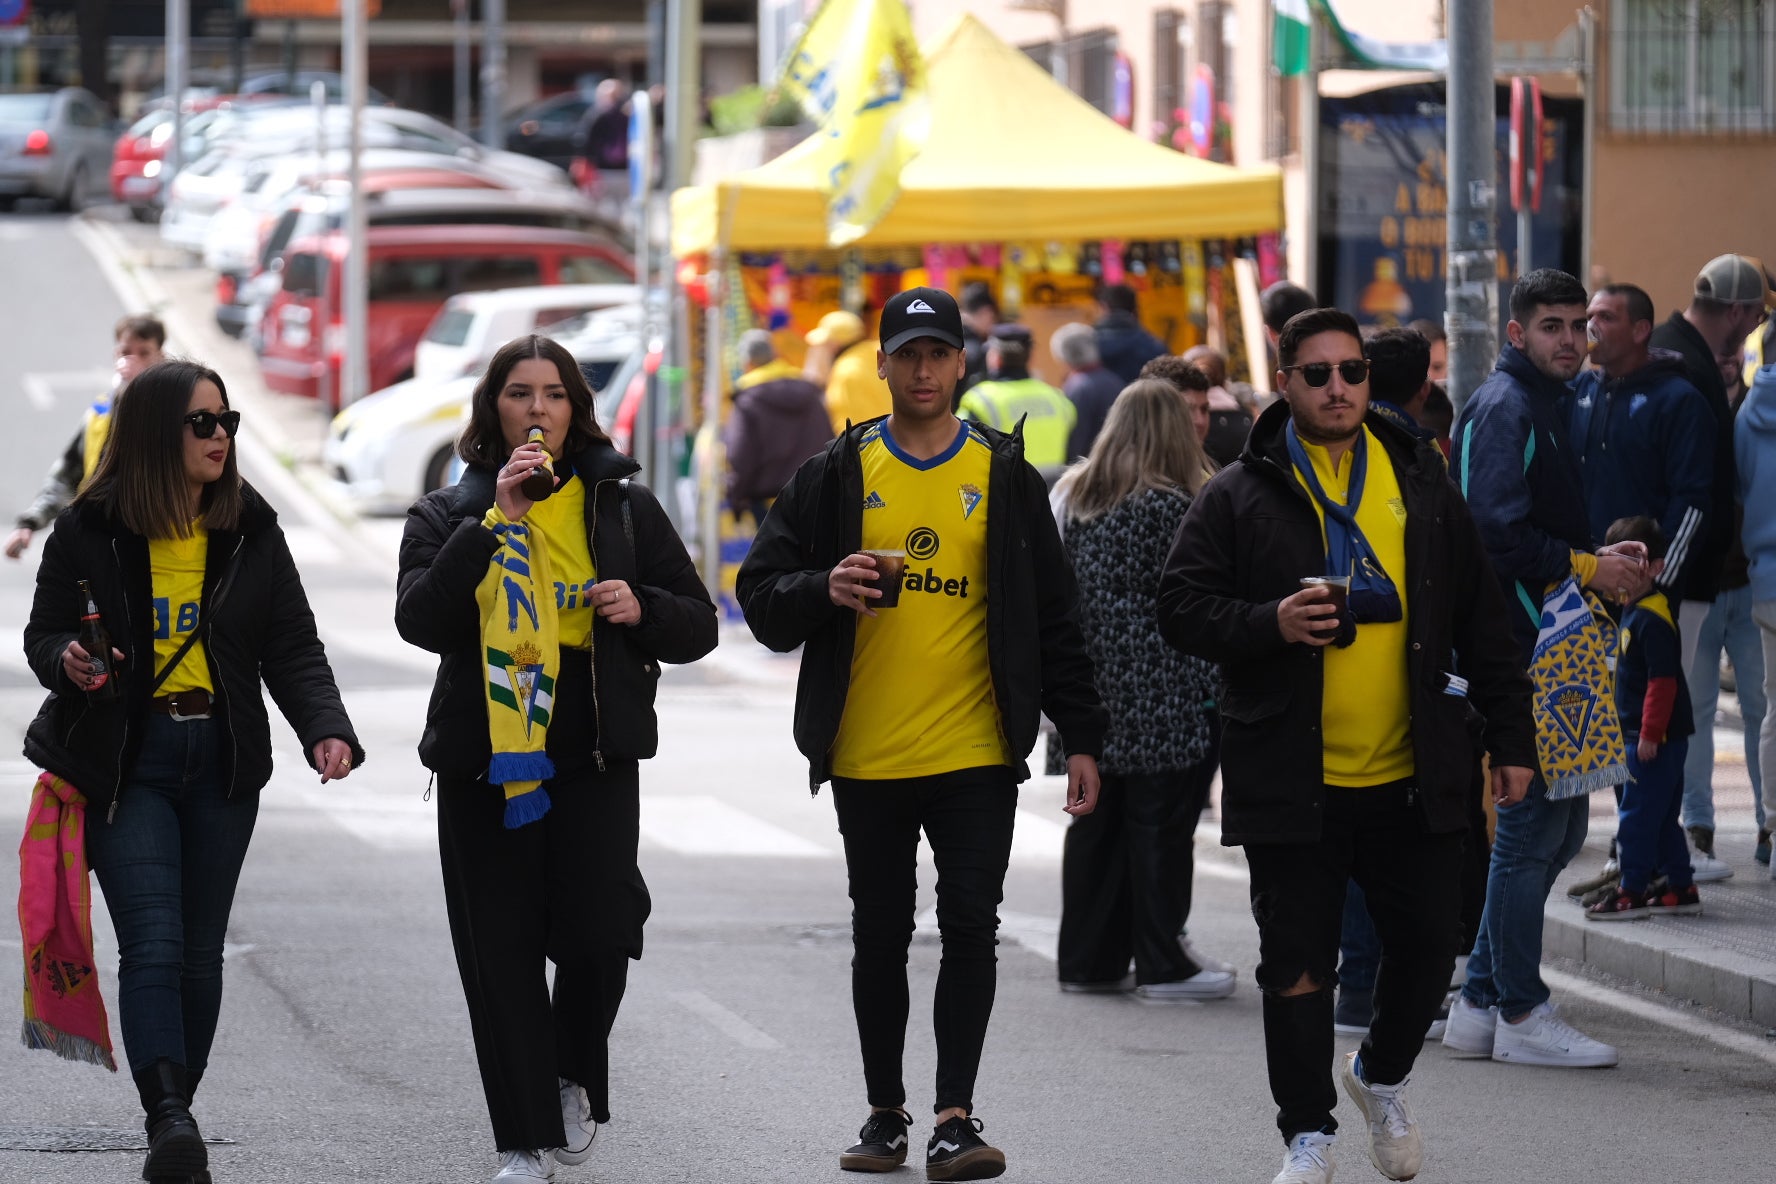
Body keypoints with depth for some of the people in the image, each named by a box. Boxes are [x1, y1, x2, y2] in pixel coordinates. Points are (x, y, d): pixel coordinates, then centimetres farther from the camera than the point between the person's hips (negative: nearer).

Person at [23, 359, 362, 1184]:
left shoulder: (251, 530, 5)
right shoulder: (90, 529, -4)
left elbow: (292, 650, 4)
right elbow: (44, 631, 6)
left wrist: (326, 730, -12)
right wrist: (67, 662, -18)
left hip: (222, 760, 3)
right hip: (126, 761, -3)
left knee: (200, 950, 7)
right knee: (153, 944, -16)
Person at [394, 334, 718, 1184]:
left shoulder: (623, 508, 10)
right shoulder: (448, 516, 7)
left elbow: (697, 626, 14)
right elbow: (419, 619, -12)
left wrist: (643, 609, -8)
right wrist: (494, 520, -18)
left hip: (596, 762, 0)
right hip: (485, 759, 0)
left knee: (597, 937, -11)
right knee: (502, 955, -1)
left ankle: (576, 1077, 18)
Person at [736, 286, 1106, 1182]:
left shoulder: (1006, 477, 5)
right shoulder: (834, 478, 5)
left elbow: (1053, 618, 7)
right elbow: (762, 596, 3)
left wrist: (1081, 738, 3)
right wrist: (823, 591, -18)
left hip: (977, 755, -1)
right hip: (866, 759, 1)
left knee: (969, 928, -7)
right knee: (880, 936, 8)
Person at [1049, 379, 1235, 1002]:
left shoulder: (1073, 495, 8)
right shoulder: (1168, 506, -14)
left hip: (1092, 688, 7)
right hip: (1163, 698, -7)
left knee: (1095, 822, 12)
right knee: (1159, 827, -1)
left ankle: (1088, 958, 17)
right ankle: (1161, 965, 4)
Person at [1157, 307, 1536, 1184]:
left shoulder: (1422, 486, 9)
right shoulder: (1240, 497, 0)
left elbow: (1481, 625, 13)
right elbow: (1182, 609, -2)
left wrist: (1511, 738, 10)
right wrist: (1268, 624, -20)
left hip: (1412, 780, 3)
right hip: (1291, 782, -2)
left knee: (1427, 945, 6)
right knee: (1297, 964, 0)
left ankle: (1381, 1079, 34)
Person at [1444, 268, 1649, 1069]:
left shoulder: (1543, 405, 20)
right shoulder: (1502, 409, -12)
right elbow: (1495, 531, -22)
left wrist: (1602, 564, 10)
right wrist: (1587, 569, -17)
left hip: (1549, 647, 10)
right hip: (1519, 646, -10)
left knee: (1557, 822, 13)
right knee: (1534, 825, -6)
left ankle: (1482, 1001, 18)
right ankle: (1519, 1013, 0)